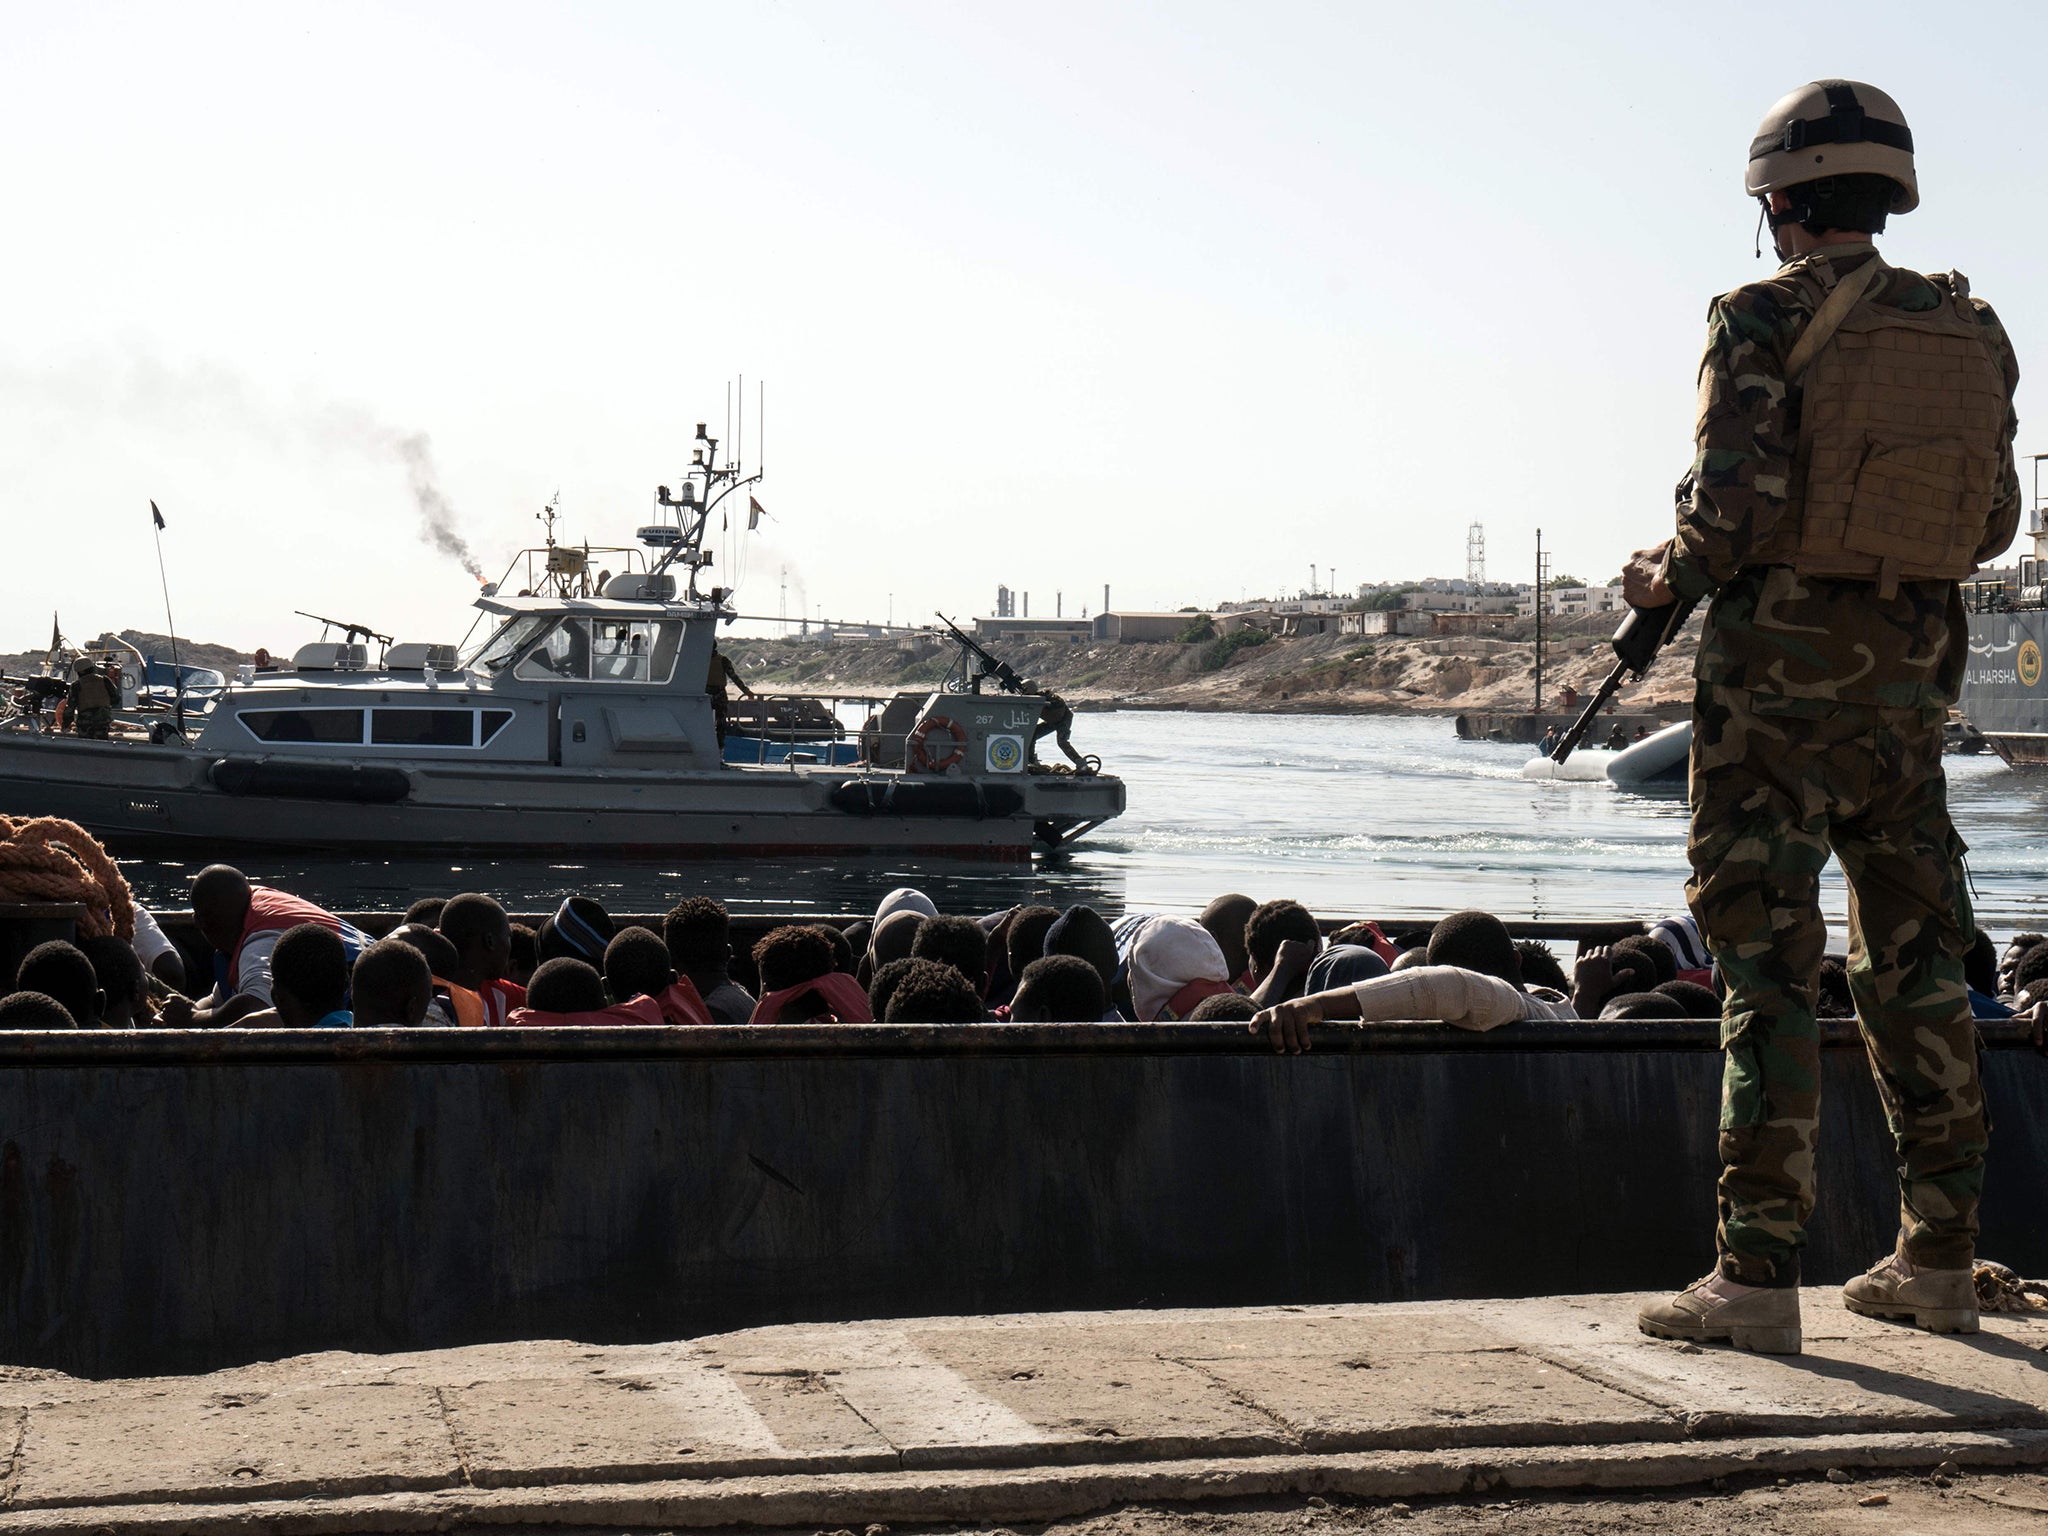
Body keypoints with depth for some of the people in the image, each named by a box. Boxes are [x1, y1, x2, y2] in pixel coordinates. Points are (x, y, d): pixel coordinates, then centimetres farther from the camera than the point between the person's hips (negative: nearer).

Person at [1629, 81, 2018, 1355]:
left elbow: (1736, 507, -18)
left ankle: (1758, 1276, -5)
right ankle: (1939, 1260, 18)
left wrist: (1668, 576, 1)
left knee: (1770, 972, -4)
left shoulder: (1765, 320, -10)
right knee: (1916, 963, 12)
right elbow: (1993, 521, 12)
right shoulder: (1970, 333, 8)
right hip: (1912, 672, 6)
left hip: (1779, 672, -5)